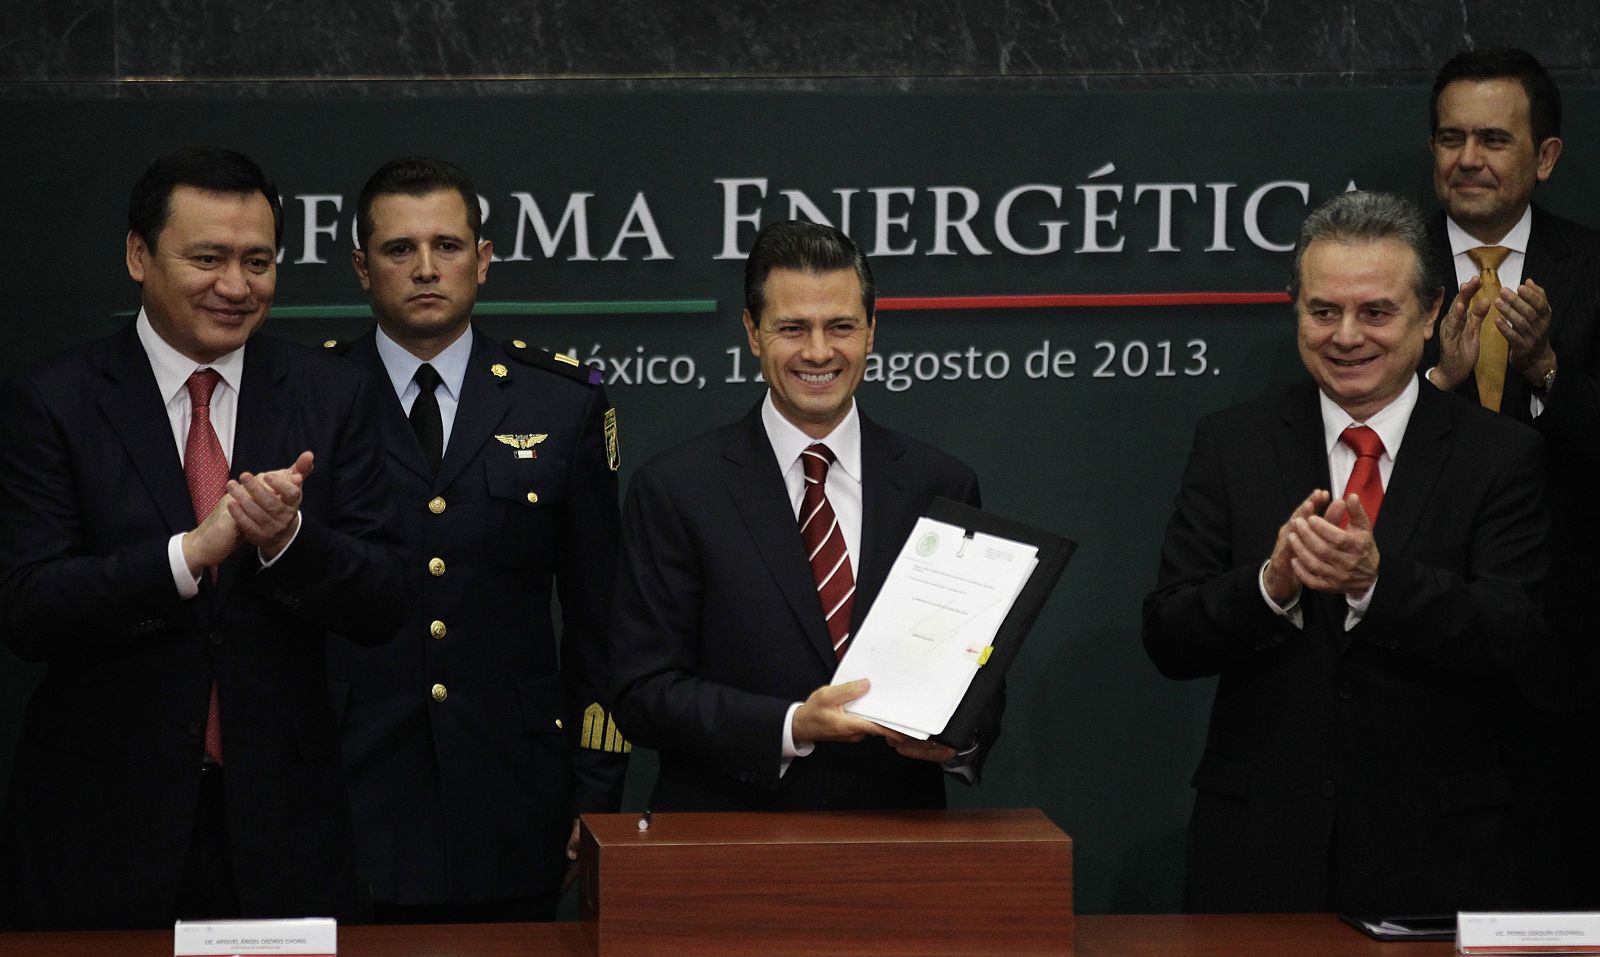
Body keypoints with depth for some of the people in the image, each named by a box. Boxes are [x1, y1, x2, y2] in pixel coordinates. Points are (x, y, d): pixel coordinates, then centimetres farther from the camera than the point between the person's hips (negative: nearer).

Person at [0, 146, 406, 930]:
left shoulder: (331, 398, 3)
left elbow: (381, 606, 0)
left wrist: (288, 537, -20)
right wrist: (193, 549, -23)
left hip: (283, 822, 2)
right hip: (103, 830, -2)